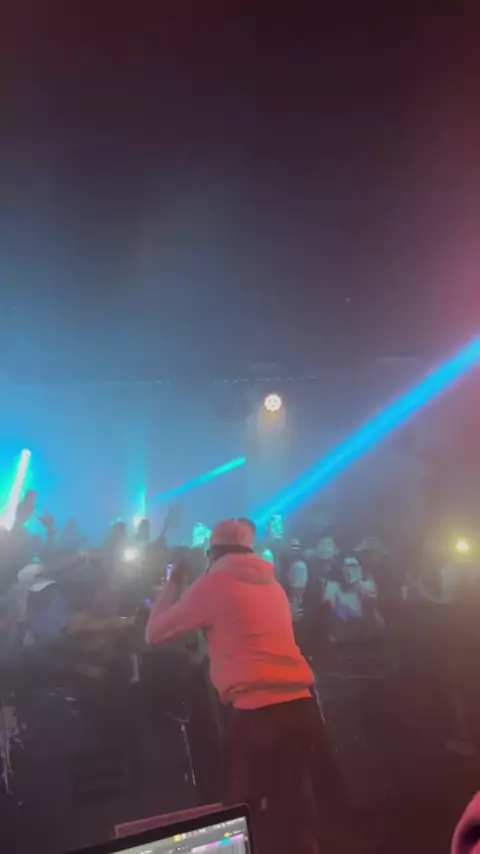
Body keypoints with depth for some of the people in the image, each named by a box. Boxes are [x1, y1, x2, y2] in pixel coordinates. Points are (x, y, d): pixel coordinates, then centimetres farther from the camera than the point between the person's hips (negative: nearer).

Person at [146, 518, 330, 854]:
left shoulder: (213, 583, -1)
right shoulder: (272, 583, 17)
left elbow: (155, 633, 8)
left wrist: (173, 585, 20)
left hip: (258, 712, -6)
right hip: (300, 706, 6)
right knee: (293, 808, 17)